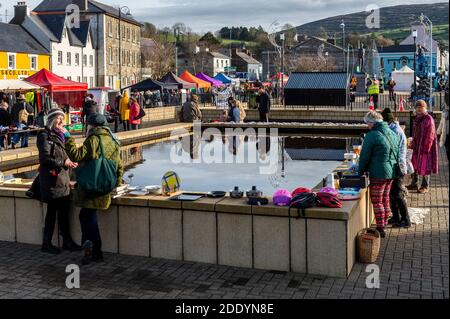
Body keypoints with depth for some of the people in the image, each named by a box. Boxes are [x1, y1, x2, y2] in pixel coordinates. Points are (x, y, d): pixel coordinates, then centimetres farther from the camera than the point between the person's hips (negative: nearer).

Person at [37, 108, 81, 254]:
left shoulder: (60, 136, 17)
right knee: (52, 212, -1)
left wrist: (70, 163, 10)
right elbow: (45, 158, -18)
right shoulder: (45, 136, -9)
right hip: (52, 180, -8)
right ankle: (46, 243, 10)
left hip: (63, 180, 8)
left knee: (64, 211, 9)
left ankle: (67, 242, 15)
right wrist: (63, 162, -21)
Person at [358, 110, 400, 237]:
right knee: (385, 199, 18)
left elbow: (365, 156, -9)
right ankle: (384, 224, 27)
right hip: (391, 172, 8)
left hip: (378, 173, -8)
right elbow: (396, 153, 18)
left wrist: (361, 171, 2)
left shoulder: (372, 135, -14)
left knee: (377, 201, 0)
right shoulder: (392, 133, 11)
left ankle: (380, 229, 3)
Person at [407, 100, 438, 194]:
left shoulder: (428, 119, -13)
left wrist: (426, 147, -18)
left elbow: (430, 135, -15)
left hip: (425, 146, -8)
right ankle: (414, 184, 24)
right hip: (417, 146, 8)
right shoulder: (417, 118, 11)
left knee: (425, 166, 0)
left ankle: (425, 186, 10)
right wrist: (413, 143, 14)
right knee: (414, 165, 12)